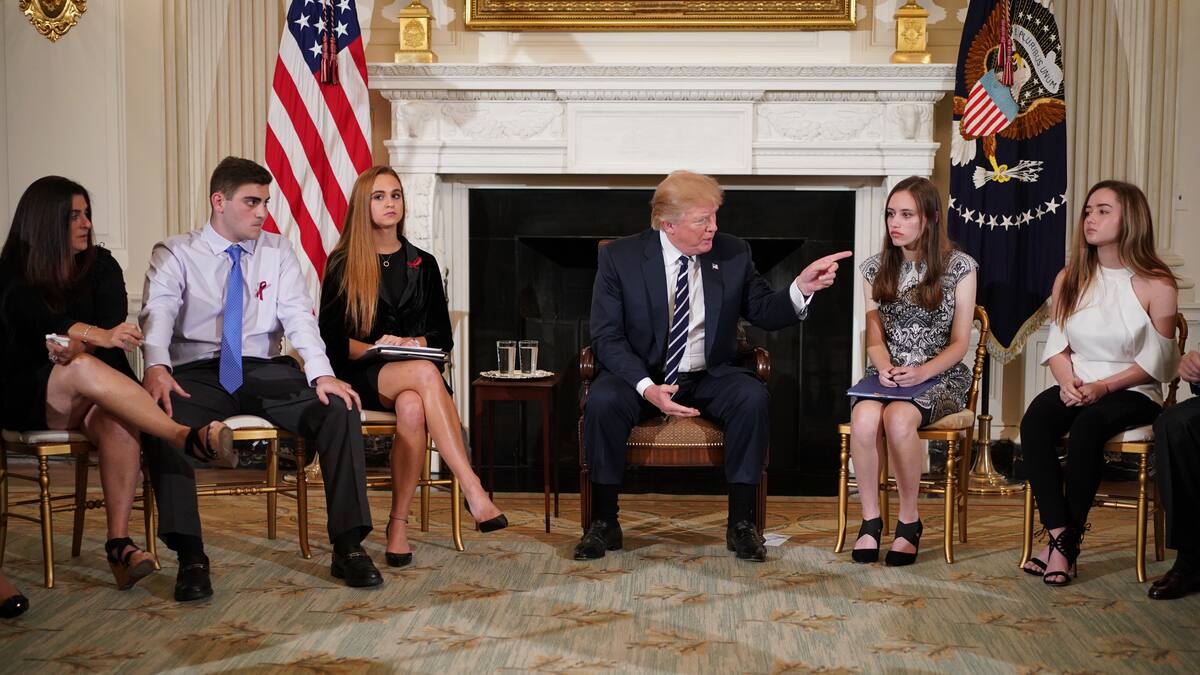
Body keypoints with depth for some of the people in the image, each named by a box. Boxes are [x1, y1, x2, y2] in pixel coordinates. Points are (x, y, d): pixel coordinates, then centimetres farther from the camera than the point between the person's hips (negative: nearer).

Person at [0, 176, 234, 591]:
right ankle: (186, 437, -49)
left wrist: (76, 345, -22)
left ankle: (119, 543, -39)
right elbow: (43, 323, -19)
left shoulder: (100, 265, 13)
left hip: (92, 395, 3)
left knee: (119, 424, -34)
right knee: (84, 368, -37)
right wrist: (97, 336, -37)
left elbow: (113, 322, -1)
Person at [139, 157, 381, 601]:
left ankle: (348, 547, -21)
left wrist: (322, 373, -18)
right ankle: (190, 557, -30)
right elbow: (158, 314, -11)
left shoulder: (278, 252, 14)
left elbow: (298, 315, 1)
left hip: (264, 372, 2)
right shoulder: (174, 255, 6)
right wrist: (156, 368, -34)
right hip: (198, 373, -2)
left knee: (339, 408, -23)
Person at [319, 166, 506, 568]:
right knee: (425, 373, -38)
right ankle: (473, 491, -48)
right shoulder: (342, 264, 9)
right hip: (360, 376, -3)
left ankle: (399, 524, -35)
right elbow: (330, 338, 2)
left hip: (411, 376, 3)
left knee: (413, 408, -38)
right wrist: (373, 348, -16)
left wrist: (410, 343, -9)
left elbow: (442, 337, 13)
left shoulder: (423, 265, 18)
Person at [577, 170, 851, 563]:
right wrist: (647, 387, -25)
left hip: (709, 378, 2)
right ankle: (603, 524, -16)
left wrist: (801, 288, -16)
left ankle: (741, 523, -17)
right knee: (602, 401, -32)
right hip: (642, 376, -1)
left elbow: (764, 313, 6)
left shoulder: (733, 254, 1)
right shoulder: (620, 257, -6)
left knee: (753, 397, -30)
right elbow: (607, 336, -9)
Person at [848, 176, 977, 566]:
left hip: (940, 376, -3)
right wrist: (884, 368, -13)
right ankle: (870, 519, -20)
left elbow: (959, 343, -1)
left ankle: (909, 520, -18)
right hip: (888, 375, 3)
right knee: (864, 416, -33)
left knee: (898, 417, -36)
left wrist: (922, 373, -18)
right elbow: (874, 339, 9)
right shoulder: (876, 268, 10)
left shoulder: (959, 267, 0)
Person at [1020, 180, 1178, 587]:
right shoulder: (1069, 279, 10)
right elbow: (1056, 346, 9)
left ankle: (1066, 543, -27)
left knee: (1088, 425, -36)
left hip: (1133, 393, -4)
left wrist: (1102, 387, -17)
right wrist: (1067, 381, -11)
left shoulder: (1156, 286, -4)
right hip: (1077, 388, 4)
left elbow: (1155, 361, -5)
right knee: (1035, 421, -30)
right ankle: (1059, 537, -32)